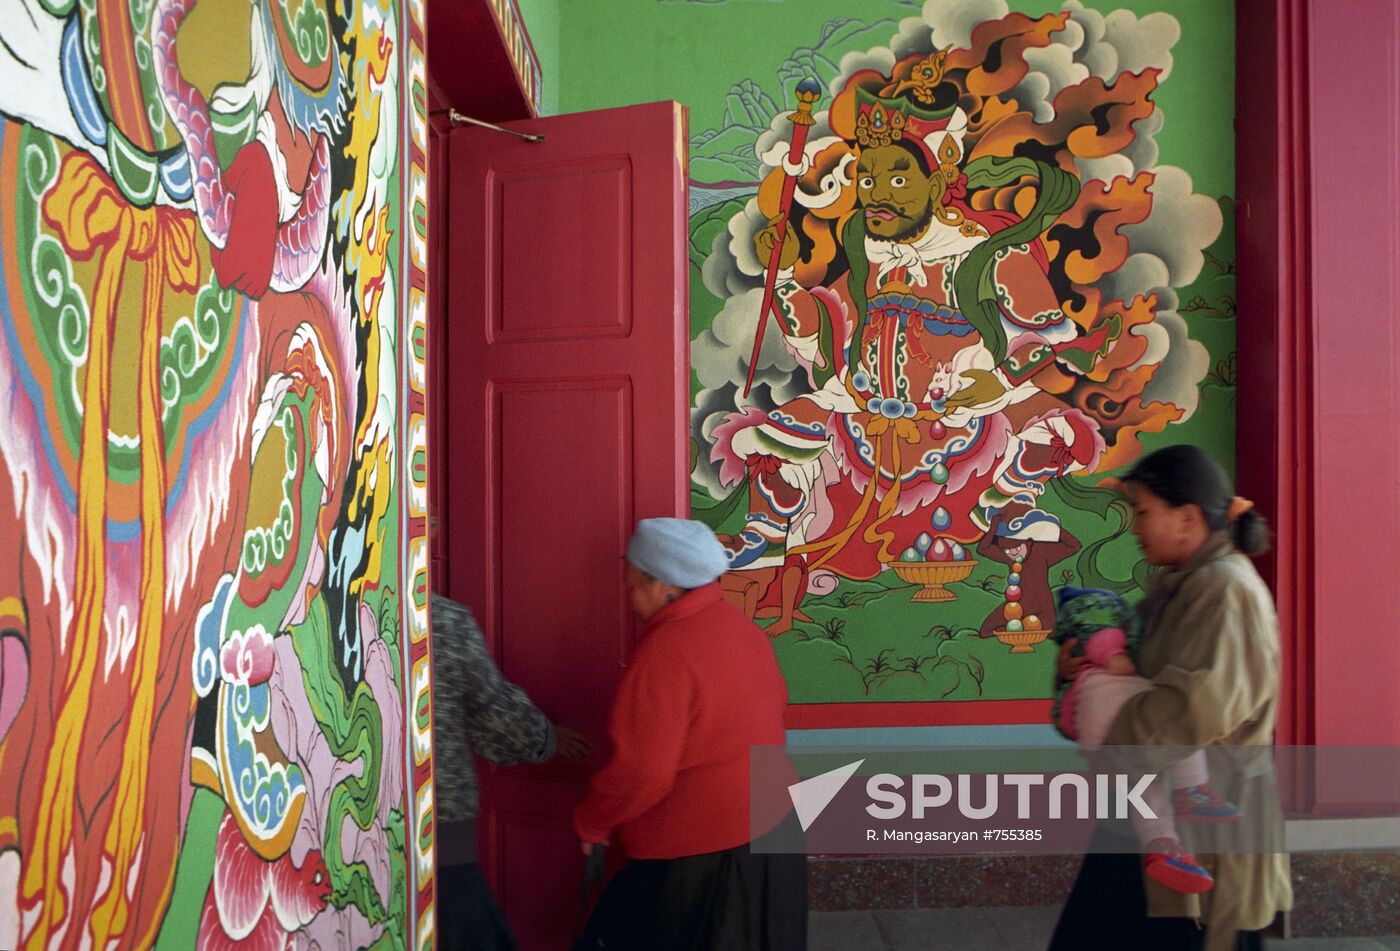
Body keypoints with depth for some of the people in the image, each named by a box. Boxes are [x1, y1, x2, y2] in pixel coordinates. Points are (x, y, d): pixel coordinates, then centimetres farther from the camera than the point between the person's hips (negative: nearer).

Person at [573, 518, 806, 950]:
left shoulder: (665, 652, -22)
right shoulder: (741, 628, 5)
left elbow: (641, 772, -24)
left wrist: (590, 821, -7)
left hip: (700, 854, -9)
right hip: (770, 830, 9)